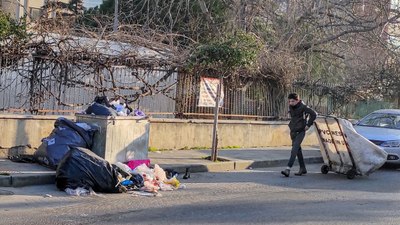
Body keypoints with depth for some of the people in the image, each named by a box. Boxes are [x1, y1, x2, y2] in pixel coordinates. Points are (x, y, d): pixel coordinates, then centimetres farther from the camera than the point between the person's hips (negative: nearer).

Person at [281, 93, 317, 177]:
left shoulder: (303, 107, -13)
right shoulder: (291, 107, 8)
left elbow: (314, 114, -15)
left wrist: (308, 125, -13)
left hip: (300, 131, -8)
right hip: (293, 131, 8)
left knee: (294, 149, -17)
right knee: (298, 149, 11)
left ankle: (288, 169, -26)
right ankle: (303, 169, 19)